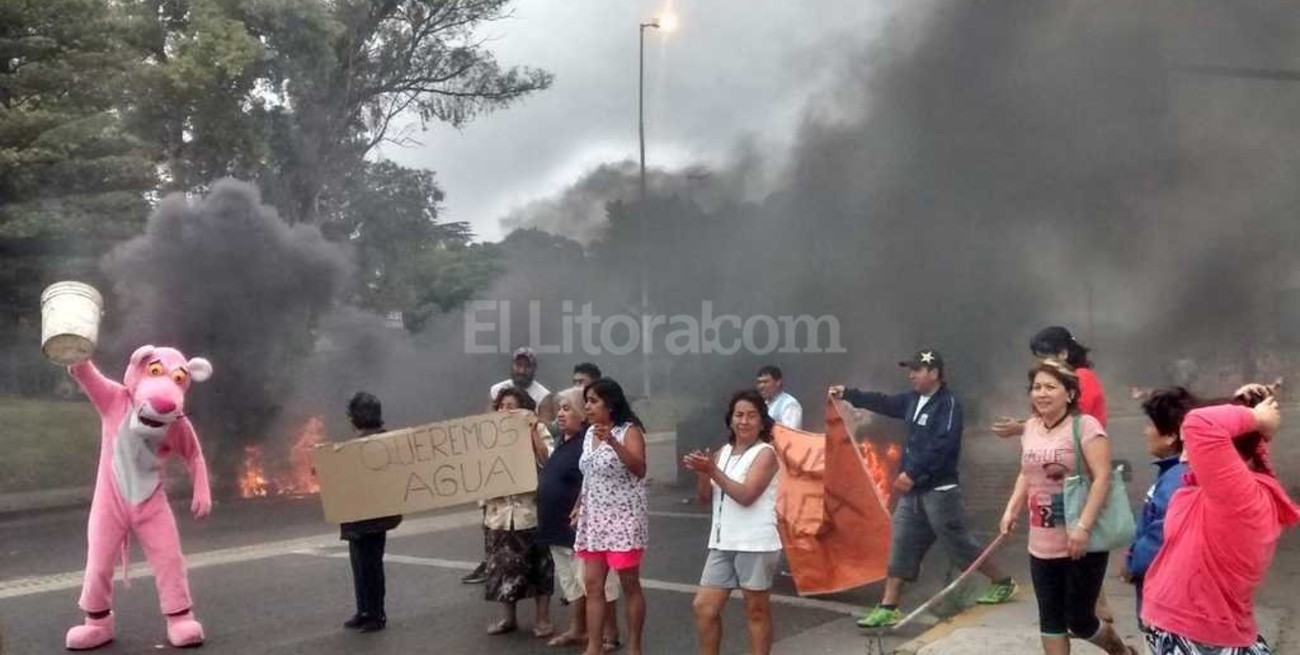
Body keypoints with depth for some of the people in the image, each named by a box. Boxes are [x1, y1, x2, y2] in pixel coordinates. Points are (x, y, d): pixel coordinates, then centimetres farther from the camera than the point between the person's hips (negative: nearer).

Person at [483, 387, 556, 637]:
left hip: (530, 509, -3)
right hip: (499, 510, 4)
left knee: (538, 564, 4)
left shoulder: (538, 430, -2)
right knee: (503, 564, 9)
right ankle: (508, 616, 23)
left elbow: (547, 463, -15)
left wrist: (533, 433, -18)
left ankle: (542, 618, 14)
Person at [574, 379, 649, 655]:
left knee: (629, 585, 2)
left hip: (624, 519, -7)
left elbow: (639, 470, -25)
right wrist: (579, 506, 16)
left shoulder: (629, 430, -11)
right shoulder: (589, 433, 10)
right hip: (594, 519, 7)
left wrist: (612, 441, -34)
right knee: (592, 584, 6)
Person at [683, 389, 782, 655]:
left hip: (755, 544, -6)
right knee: (703, 606, 7)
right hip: (723, 543, 7)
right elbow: (706, 497, 8)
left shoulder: (765, 453, -8)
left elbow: (746, 495, -19)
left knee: (756, 610, 6)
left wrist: (712, 470, -24)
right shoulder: (724, 452, 12)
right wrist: (701, 472, -11)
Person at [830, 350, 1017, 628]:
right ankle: (888, 608, 7)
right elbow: (883, 403, 16)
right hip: (913, 490, 8)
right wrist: (847, 394, 10)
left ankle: (1003, 582, 26)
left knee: (959, 543, 3)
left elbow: (940, 447, -24)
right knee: (901, 545, 4)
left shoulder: (949, 404, -15)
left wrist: (912, 473, -25)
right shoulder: (913, 400, 10)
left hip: (939, 490, -8)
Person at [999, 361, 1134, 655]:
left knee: (1079, 621, 3)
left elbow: (1102, 478, -19)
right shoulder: (1030, 427, 8)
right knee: (1051, 619, 10)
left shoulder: (1085, 425, -13)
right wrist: (1012, 510, 7)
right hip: (1042, 545, 6)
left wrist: (1083, 526, -26)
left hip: (1082, 544, -6)